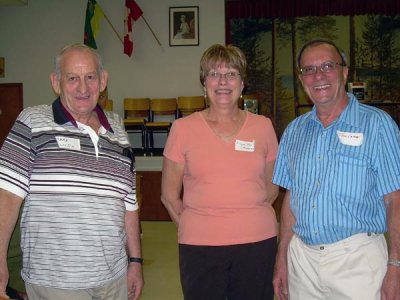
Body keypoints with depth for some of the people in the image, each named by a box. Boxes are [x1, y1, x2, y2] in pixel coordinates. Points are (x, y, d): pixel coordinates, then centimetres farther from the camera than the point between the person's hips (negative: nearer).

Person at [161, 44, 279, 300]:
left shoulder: (263, 126, 3)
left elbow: (271, 187, 13)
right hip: (200, 246, -1)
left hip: (258, 242, 2)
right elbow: (169, 195, 5)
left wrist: (248, 215, 3)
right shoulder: (183, 129, -1)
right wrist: (192, 226, 1)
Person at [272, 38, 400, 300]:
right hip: (301, 257, 4)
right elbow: (291, 198, 11)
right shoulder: (294, 131, 8)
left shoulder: (377, 124, -6)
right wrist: (282, 259, 8)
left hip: (356, 258, -4)